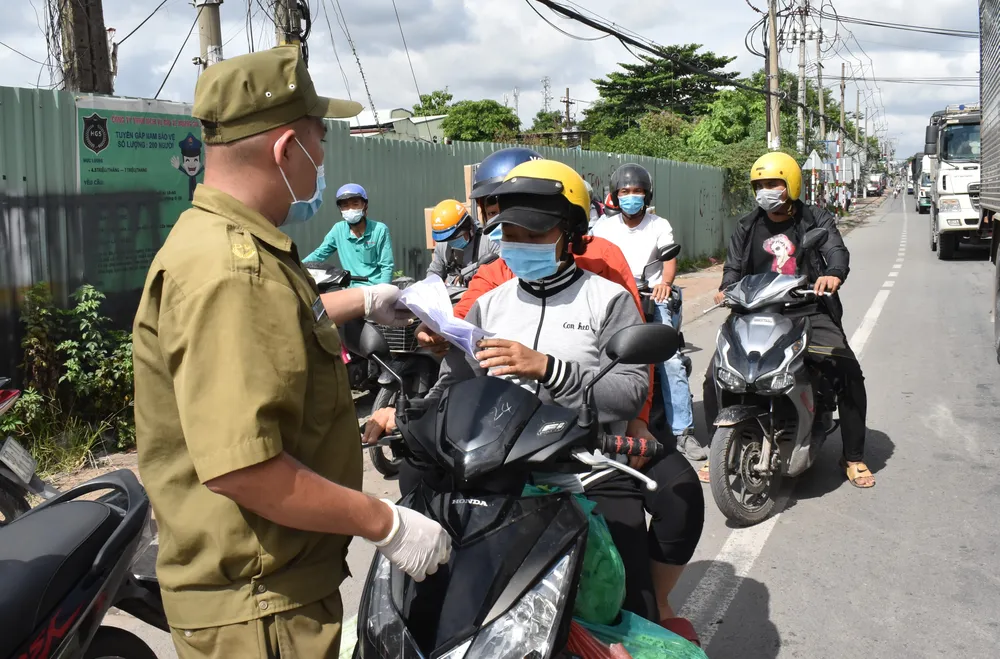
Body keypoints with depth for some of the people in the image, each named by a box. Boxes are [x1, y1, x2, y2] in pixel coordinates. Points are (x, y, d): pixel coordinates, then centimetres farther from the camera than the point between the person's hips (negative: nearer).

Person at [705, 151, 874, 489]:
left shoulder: (816, 220, 4)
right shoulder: (747, 227, 13)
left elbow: (836, 250, -12)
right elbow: (734, 266, 8)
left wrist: (834, 273, -36)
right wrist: (726, 289, -16)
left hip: (809, 312, -2)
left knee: (849, 372, -18)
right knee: (715, 375, -11)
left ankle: (854, 457, 1)